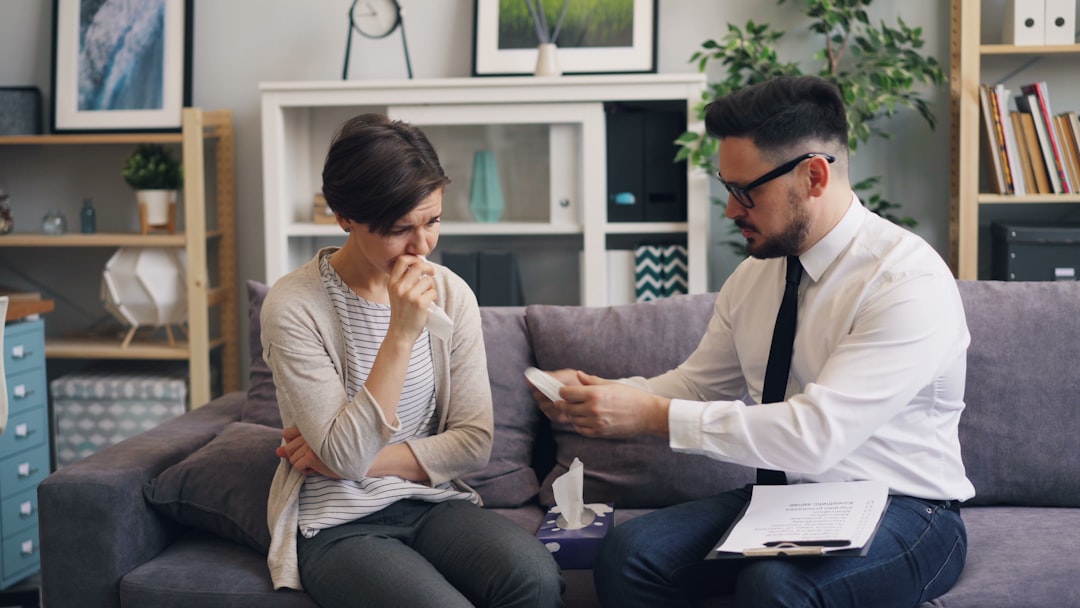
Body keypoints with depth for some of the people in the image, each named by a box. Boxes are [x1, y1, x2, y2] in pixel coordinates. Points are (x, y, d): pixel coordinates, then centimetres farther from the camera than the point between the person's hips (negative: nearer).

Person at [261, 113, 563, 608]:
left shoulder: (450, 293, 2)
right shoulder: (294, 306, -12)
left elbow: (474, 444, 0)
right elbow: (345, 458, -17)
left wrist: (361, 459, -11)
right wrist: (401, 334, -24)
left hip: (433, 502, 4)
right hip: (339, 524, -4)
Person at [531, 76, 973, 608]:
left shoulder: (910, 282, -19)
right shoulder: (755, 273, 5)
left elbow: (817, 434, -28)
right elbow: (698, 384, 14)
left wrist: (654, 416, -26)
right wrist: (596, 392, -6)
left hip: (901, 511, -6)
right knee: (628, 553, -17)